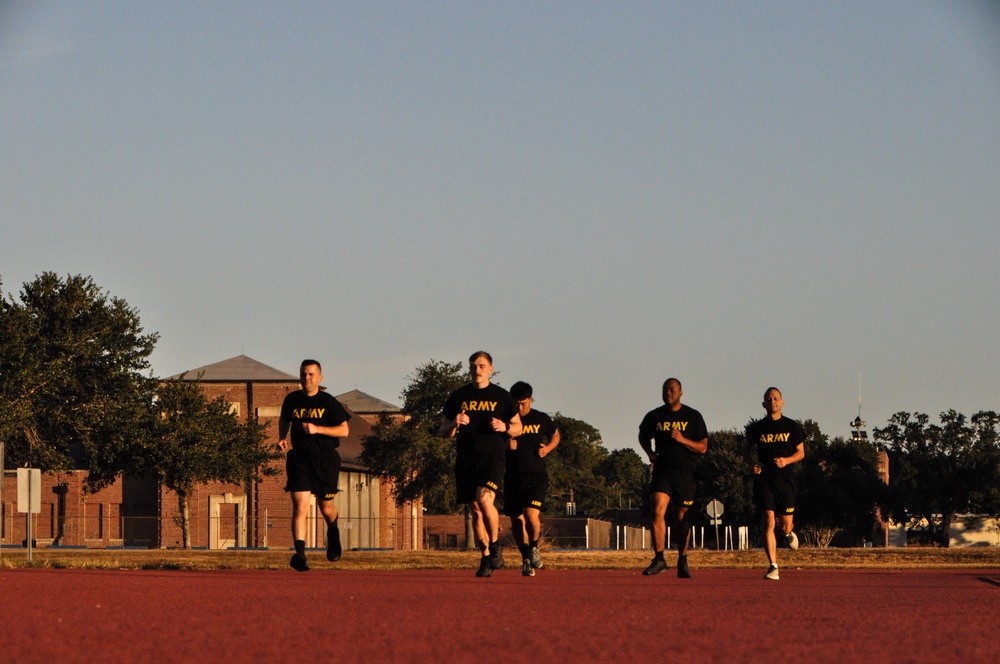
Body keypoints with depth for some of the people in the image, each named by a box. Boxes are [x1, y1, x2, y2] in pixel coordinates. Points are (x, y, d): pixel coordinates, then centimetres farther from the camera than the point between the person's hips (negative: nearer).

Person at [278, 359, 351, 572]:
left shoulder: (329, 402, -6)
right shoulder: (292, 400, 4)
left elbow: (344, 430, -7)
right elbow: (284, 419, 24)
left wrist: (317, 429, -18)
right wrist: (282, 438, 6)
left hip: (325, 460, -1)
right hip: (299, 460, 1)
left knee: (326, 508, 14)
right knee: (300, 507, -16)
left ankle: (333, 531, 49)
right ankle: (300, 553, -23)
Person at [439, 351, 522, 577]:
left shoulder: (501, 396, 8)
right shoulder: (459, 397, 11)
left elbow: (518, 428, 15)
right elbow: (442, 432, 13)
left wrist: (505, 427, -8)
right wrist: (455, 424, -10)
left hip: (492, 457, -3)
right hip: (466, 460, 3)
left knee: (484, 500, -24)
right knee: (475, 510, 5)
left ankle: (495, 545, -3)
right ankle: (485, 557, 17)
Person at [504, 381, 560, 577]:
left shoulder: (541, 419, 4)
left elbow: (555, 435, 21)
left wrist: (547, 448, 1)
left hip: (536, 475, -2)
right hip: (513, 477, 2)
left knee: (531, 514, -20)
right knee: (516, 521, 5)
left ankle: (534, 548, 4)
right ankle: (526, 558, 23)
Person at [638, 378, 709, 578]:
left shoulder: (693, 417, 2)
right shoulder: (654, 417, 7)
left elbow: (703, 447, 0)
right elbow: (643, 436, 26)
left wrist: (683, 440, -15)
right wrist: (649, 452, 7)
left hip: (685, 473, -1)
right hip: (662, 470, 1)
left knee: (682, 518, 5)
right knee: (658, 511, -17)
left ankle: (682, 561, 17)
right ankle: (659, 559, -13)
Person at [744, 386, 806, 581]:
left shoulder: (792, 426, 6)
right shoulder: (757, 428, 7)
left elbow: (801, 452, 9)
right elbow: (746, 449, 18)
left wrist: (786, 460, -11)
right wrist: (752, 463, -3)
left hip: (785, 479, 0)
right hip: (764, 479, 0)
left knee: (785, 526, 1)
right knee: (768, 522, -12)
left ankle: (789, 533, 40)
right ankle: (773, 566, -12)